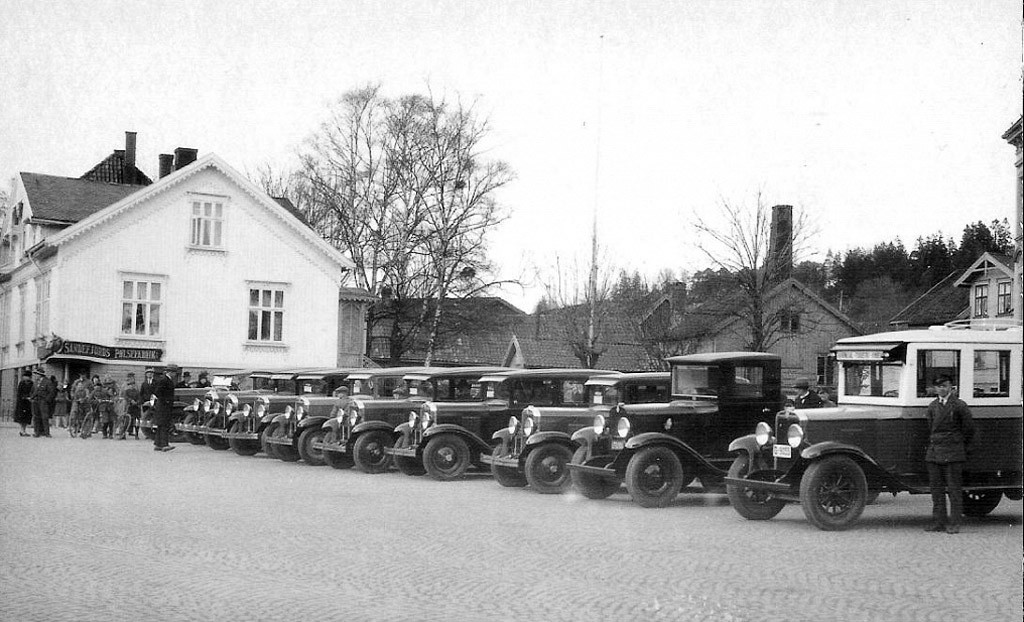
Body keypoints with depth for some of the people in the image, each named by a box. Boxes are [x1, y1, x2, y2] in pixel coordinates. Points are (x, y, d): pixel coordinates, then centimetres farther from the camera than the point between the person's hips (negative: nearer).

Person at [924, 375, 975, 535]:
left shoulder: (959, 406, -4)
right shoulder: (932, 406, 11)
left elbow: (969, 428, 2)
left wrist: (963, 448, 7)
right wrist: (930, 446, 11)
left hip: (953, 453, -5)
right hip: (933, 452, 5)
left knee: (954, 488, -1)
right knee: (936, 488, 8)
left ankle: (954, 523, 2)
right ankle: (939, 521, 15)